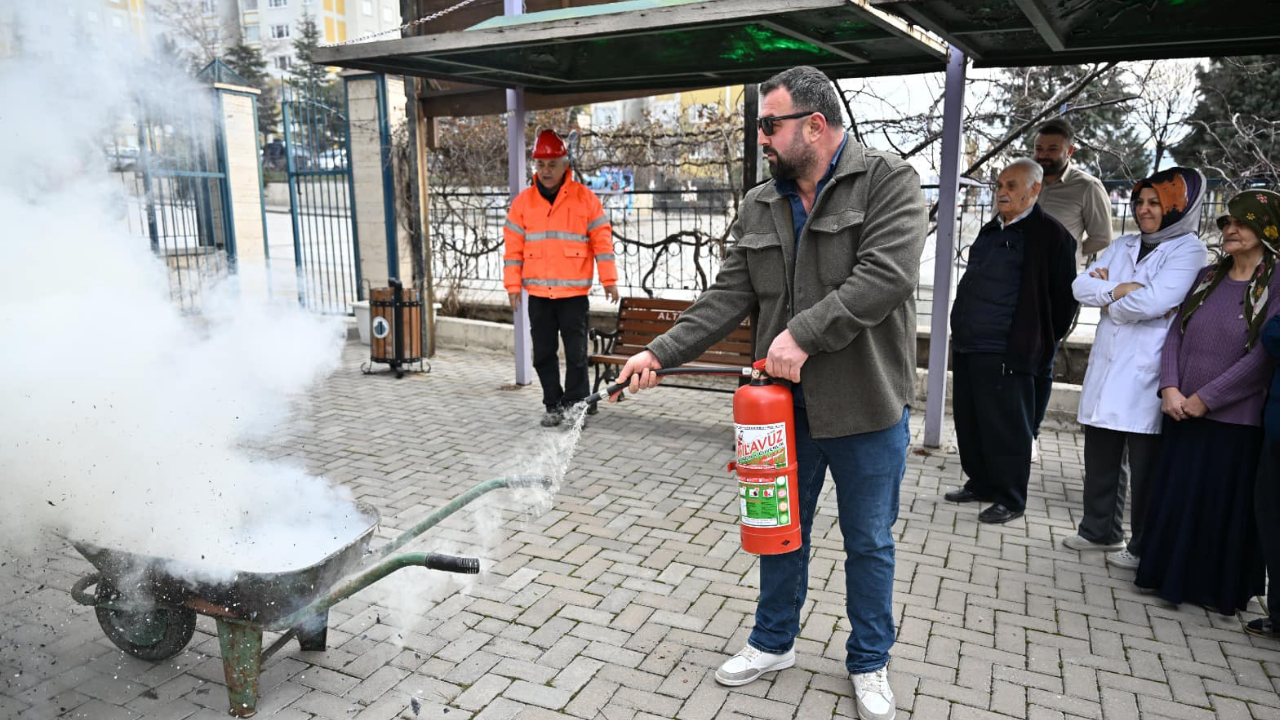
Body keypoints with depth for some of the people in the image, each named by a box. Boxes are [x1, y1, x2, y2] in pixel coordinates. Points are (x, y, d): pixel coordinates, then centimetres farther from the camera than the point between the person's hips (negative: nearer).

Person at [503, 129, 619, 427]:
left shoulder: (585, 198, 0)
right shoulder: (523, 202, 6)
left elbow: (602, 239, 0)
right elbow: (513, 247, 7)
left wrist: (609, 280, -3)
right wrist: (513, 285, 3)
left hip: (574, 293, -3)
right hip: (538, 293, 3)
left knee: (576, 354, -1)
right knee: (543, 353, 9)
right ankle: (554, 406, 21)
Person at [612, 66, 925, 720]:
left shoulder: (888, 182, -10)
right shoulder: (759, 206, 6)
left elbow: (887, 275, -24)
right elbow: (727, 297, 2)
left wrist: (803, 334, -27)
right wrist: (662, 352, -9)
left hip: (865, 407, -4)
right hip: (786, 403, 5)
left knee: (869, 543, 12)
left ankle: (869, 663, 33)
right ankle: (773, 642, 39)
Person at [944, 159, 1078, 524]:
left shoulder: (1049, 235, -7)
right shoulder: (991, 231, 17)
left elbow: (1063, 298, -6)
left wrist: (1039, 343, -3)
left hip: (1004, 352, -8)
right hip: (967, 345, 8)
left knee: (1004, 427, -1)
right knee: (968, 420, 14)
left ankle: (1010, 500, 12)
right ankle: (980, 484, 29)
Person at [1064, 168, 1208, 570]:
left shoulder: (1188, 249, -4)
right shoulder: (1124, 246, 15)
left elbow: (1154, 301, -20)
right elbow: (1081, 286, 3)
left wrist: (1106, 296, -4)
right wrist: (1121, 289, -12)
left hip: (1146, 376, -6)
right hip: (1105, 370, 6)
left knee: (1145, 466, 3)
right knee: (1101, 457, 14)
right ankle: (1100, 531, 30)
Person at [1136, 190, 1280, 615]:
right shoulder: (1207, 277, 10)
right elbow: (1175, 332, 6)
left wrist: (1206, 398, -15)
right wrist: (1170, 388, -8)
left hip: (1234, 420, -5)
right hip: (1183, 415, 5)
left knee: (1224, 506, 5)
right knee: (1174, 497, 11)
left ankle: (1220, 590, 22)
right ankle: (1173, 577, 28)